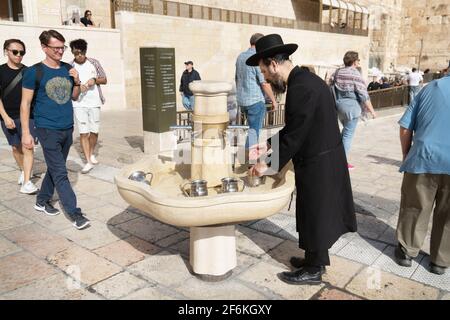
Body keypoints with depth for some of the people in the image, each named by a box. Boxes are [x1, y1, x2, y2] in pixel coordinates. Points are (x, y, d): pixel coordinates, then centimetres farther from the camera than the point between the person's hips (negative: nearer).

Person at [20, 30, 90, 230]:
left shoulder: (68, 69, 8)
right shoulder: (34, 72, -7)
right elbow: (25, 103, -5)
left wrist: (77, 82, -3)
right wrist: (26, 133, -9)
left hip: (67, 129, 6)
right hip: (48, 130, -6)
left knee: (54, 169, 16)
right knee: (60, 173, -6)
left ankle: (42, 201, 34)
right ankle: (75, 213, -3)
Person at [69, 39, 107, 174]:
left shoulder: (94, 63, 5)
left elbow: (104, 80, 10)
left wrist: (94, 79, -10)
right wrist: (77, 87, -17)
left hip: (94, 102, 1)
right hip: (79, 104, -1)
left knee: (94, 131, 5)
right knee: (83, 132, -4)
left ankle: (92, 154, 31)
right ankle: (88, 161, 2)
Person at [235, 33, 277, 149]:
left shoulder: (240, 56, 9)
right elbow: (264, 83, -18)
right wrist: (273, 100, -8)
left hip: (242, 100, 8)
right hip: (256, 100, -8)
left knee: (253, 129, 20)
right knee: (254, 131, -1)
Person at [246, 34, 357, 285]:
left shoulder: (300, 87, -24)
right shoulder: (305, 79, 7)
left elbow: (295, 136, -23)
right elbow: (295, 128, 12)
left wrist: (269, 166, -13)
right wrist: (268, 146, 7)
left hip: (318, 165, -9)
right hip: (324, 160, 9)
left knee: (314, 215, 7)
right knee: (318, 214, 22)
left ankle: (314, 270, 26)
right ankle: (318, 258, 40)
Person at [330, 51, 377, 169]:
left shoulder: (337, 72, 5)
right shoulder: (356, 75, -13)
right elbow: (364, 95, -15)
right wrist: (371, 110, -7)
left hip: (338, 105, 6)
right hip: (351, 106, -6)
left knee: (346, 130, 25)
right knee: (348, 134, 2)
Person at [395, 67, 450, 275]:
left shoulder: (431, 87, 11)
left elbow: (405, 128, 5)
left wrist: (407, 156, 16)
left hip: (423, 159, 0)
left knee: (414, 209, 14)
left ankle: (407, 252, 27)